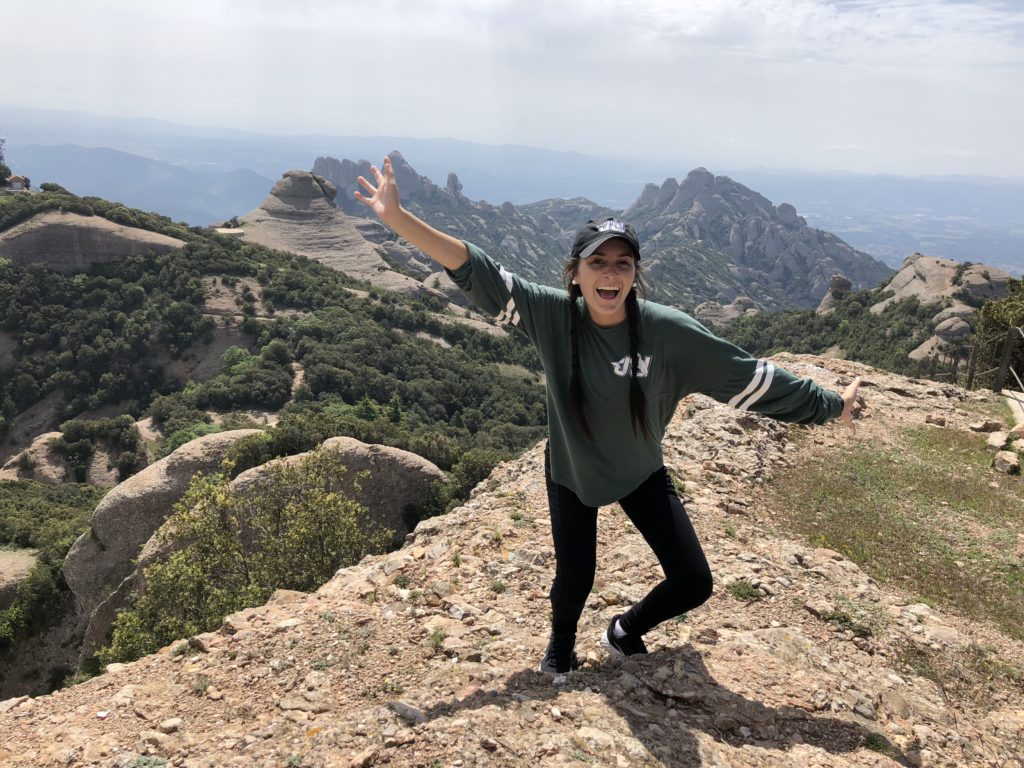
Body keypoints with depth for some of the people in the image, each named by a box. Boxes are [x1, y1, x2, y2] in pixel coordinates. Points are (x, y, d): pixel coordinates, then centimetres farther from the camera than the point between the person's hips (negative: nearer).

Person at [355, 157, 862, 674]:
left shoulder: (667, 330, -24)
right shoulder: (552, 315, -23)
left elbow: (746, 375, -16)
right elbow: (475, 271, -26)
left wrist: (830, 406, -10)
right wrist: (397, 217, -32)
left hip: (641, 473, 1)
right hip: (571, 471, -1)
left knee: (693, 582, 1)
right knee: (575, 578, 6)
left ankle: (625, 632, 34)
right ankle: (560, 645, 44)